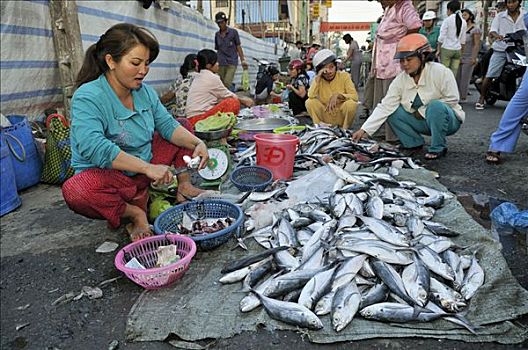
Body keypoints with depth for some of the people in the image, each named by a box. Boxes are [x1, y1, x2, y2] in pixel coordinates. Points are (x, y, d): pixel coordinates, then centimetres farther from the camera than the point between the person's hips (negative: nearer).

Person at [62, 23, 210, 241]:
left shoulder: (144, 91, 0)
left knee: (183, 126, 9)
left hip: (145, 172, 7)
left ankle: (184, 188, 6)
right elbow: (93, 148, -36)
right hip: (108, 177, -6)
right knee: (74, 191, -40)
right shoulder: (87, 98, -22)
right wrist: (147, 168, -42)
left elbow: (167, 124, 1)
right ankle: (135, 214, -15)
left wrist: (197, 144, -19)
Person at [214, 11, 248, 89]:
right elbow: (217, 49, 16)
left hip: (232, 63, -3)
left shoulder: (233, 32, 4)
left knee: (227, 83, -20)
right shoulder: (217, 35, 13)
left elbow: (238, 47, 5)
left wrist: (243, 60, -3)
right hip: (221, 63, 3)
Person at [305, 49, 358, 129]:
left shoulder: (344, 76, -7)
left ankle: (345, 128, -7)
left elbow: (355, 97, -14)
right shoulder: (318, 79, -3)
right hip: (326, 115, 1)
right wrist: (318, 77, -21)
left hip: (341, 116, -1)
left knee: (351, 103, -31)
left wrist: (338, 95, -29)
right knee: (309, 102, -21)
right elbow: (311, 96, -21)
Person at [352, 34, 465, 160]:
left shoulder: (441, 72, -18)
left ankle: (438, 148, -16)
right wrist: (364, 130, -24)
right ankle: (414, 144, 4)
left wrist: (422, 111, -18)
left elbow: (452, 100, -17)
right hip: (423, 121, 4)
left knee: (436, 106, -36)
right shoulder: (400, 80, -8)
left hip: (448, 120, -4)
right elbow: (385, 107, -14)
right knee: (394, 112, -12)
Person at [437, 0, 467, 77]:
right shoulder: (463, 22, 9)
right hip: (457, 50, 5)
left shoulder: (447, 20, -5)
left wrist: (438, 50, 1)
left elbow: (442, 37, -7)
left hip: (446, 48, -5)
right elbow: (463, 40, 11)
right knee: (454, 74, 3)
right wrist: (462, 52, 17)